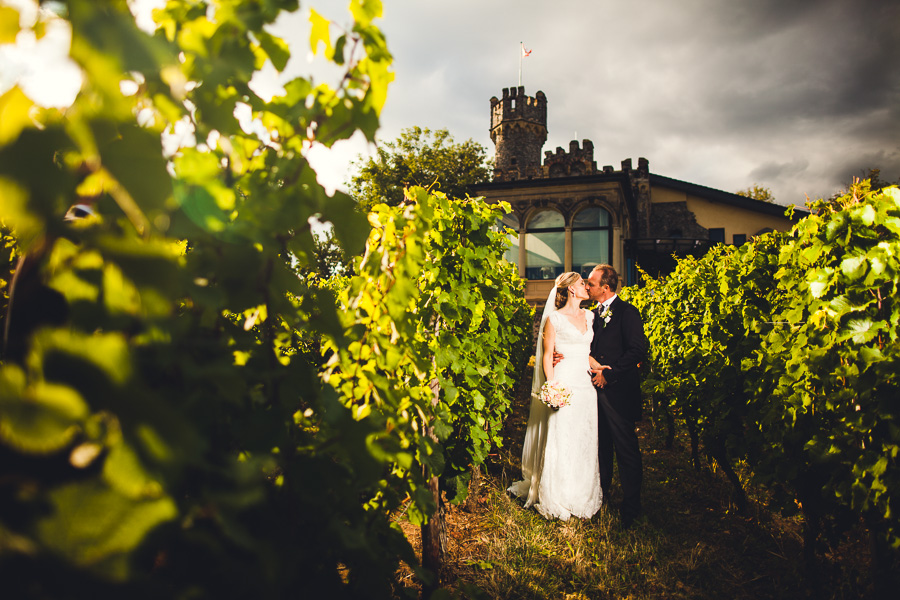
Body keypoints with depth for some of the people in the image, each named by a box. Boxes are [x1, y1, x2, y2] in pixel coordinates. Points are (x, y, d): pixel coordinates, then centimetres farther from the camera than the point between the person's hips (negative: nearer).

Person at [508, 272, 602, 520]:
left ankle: (582, 496, 23)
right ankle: (557, 500, 12)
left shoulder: (589, 316, 14)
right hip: (563, 385, -6)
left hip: (586, 385, 6)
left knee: (585, 442, 10)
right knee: (560, 442, -1)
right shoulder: (554, 318, -3)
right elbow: (547, 355, -4)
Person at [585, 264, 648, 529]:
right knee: (601, 447, 18)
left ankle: (631, 508, 14)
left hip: (618, 391, -7)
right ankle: (601, 494, 33)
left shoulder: (627, 313, -9)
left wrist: (607, 374, -15)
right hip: (596, 390, 7)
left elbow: (638, 351, -16)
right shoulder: (593, 314, 13)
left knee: (626, 451, 1)